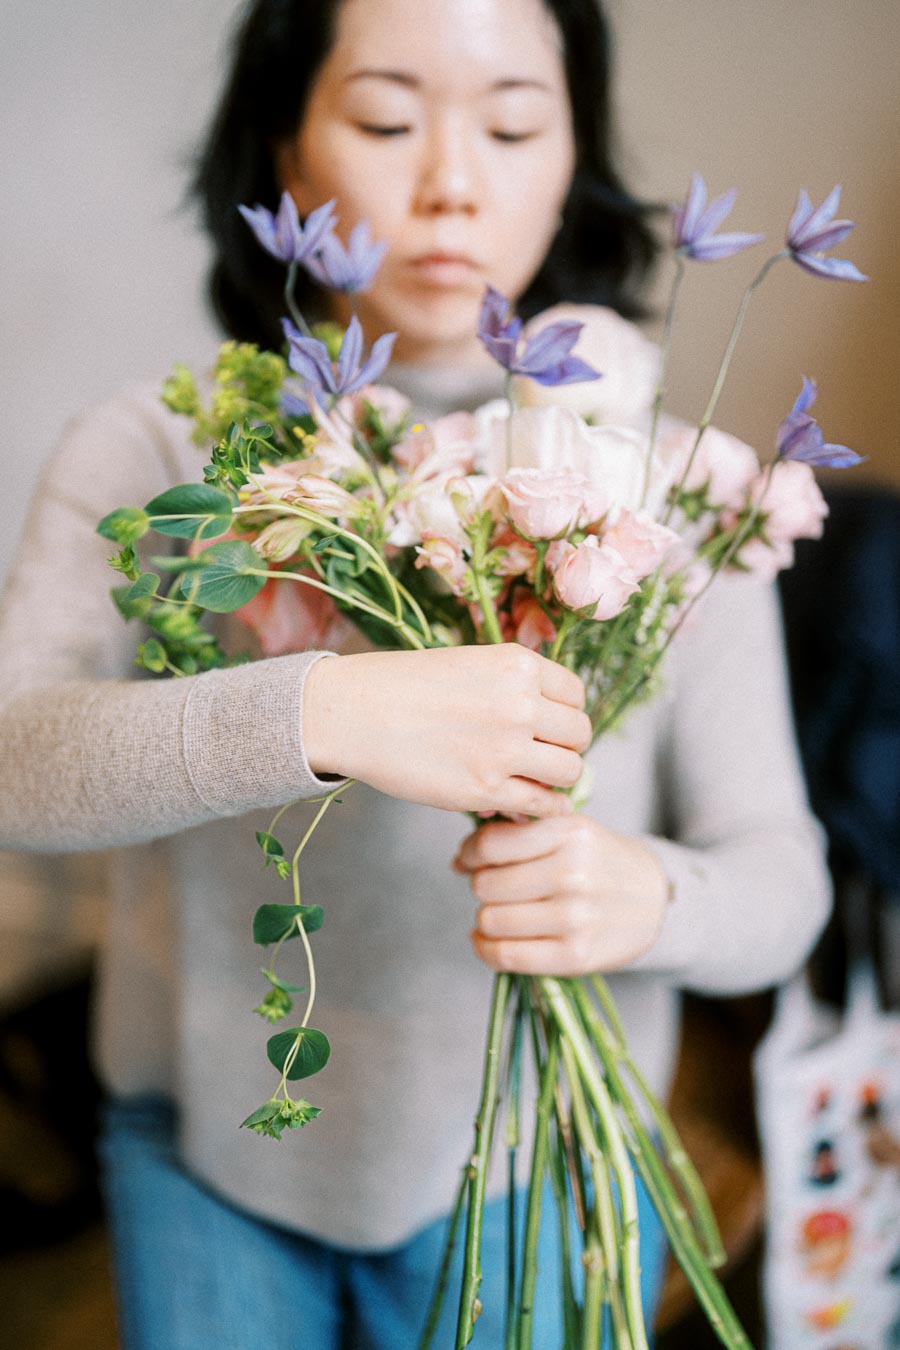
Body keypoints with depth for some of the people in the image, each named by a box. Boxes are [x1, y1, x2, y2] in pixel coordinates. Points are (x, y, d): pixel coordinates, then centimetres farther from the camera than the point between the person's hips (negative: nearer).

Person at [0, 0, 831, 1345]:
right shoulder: (157, 452, -9)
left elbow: (780, 880, -7)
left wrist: (650, 899, -29)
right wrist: (322, 713, -38)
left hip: (537, 1168, 1)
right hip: (209, 1148, 0)